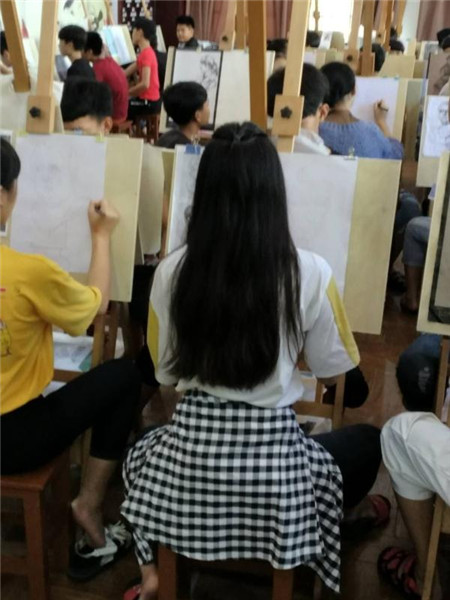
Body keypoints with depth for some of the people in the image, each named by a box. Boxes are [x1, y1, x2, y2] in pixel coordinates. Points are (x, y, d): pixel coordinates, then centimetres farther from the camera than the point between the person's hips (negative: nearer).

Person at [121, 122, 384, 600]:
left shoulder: (172, 270, -10)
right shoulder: (309, 273, -15)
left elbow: (166, 372, 3)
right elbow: (332, 373, -1)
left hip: (187, 455, 2)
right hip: (273, 457, -1)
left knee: (140, 448, 38)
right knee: (366, 441, 29)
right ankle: (308, 562, 27)